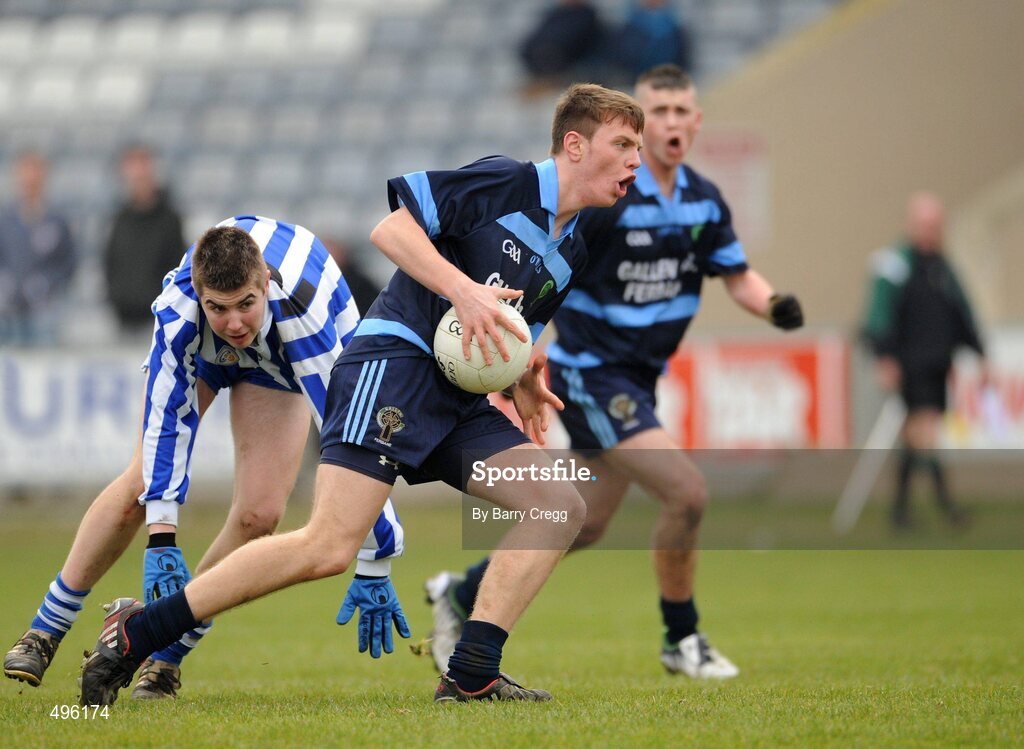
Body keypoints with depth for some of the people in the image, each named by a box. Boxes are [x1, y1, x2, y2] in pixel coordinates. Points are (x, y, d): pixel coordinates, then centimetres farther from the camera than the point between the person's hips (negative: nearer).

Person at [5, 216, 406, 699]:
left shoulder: (301, 314, -45)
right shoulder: (179, 306, -41)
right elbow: (168, 420, -35)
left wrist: (374, 567, -42)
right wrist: (161, 539, -42)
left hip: (281, 359, 0)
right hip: (198, 348, 0)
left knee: (260, 514, -14)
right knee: (143, 483, -11)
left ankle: (166, 656, 2)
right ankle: (44, 632, 5)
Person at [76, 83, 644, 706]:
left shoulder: (570, 254, 19)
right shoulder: (505, 183, -5)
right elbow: (390, 229, -12)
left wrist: (526, 382, 14)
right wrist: (464, 290, -21)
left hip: (458, 399, 9)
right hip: (394, 359, -9)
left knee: (562, 506, -7)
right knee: (330, 547, -21)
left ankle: (471, 676, -11)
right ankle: (135, 634, -13)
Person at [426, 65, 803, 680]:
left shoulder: (705, 202, 3)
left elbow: (738, 277, 12)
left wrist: (775, 305, -8)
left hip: (636, 382, 8)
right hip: (591, 373, -8)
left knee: (587, 525, 15)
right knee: (687, 492, -18)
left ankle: (464, 595, 32)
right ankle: (682, 639, 1)